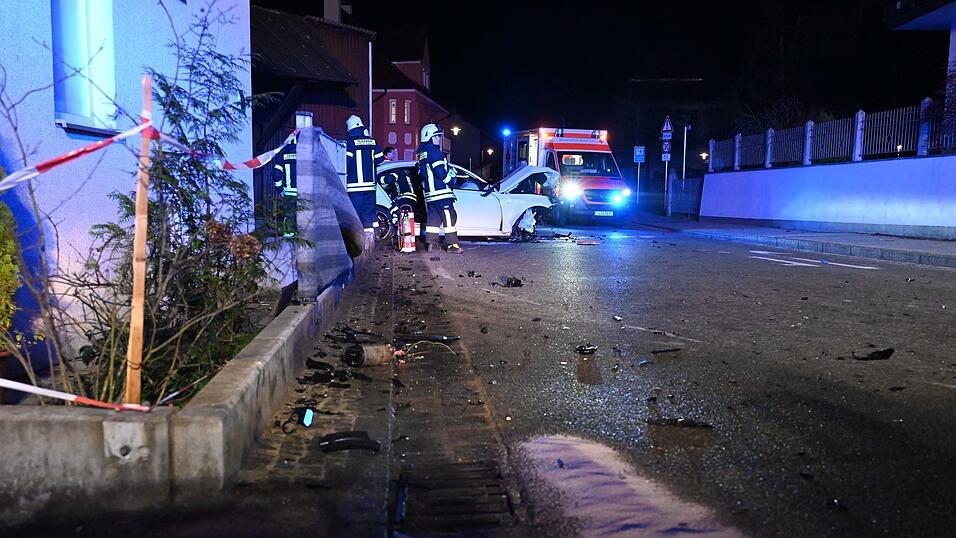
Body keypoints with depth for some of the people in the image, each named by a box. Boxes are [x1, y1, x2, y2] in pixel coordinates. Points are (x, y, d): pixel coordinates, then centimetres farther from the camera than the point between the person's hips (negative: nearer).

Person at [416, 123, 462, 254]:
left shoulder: (421, 154, 20)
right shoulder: (434, 151, -11)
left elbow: (421, 174, 25)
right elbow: (440, 171, -18)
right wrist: (450, 179, -5)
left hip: (429, 193, 10)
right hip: (441, 192, -10)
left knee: (433, 218, 12)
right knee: (449, 217, -7)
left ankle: (431, 243, 11)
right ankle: (452, 244, -8)